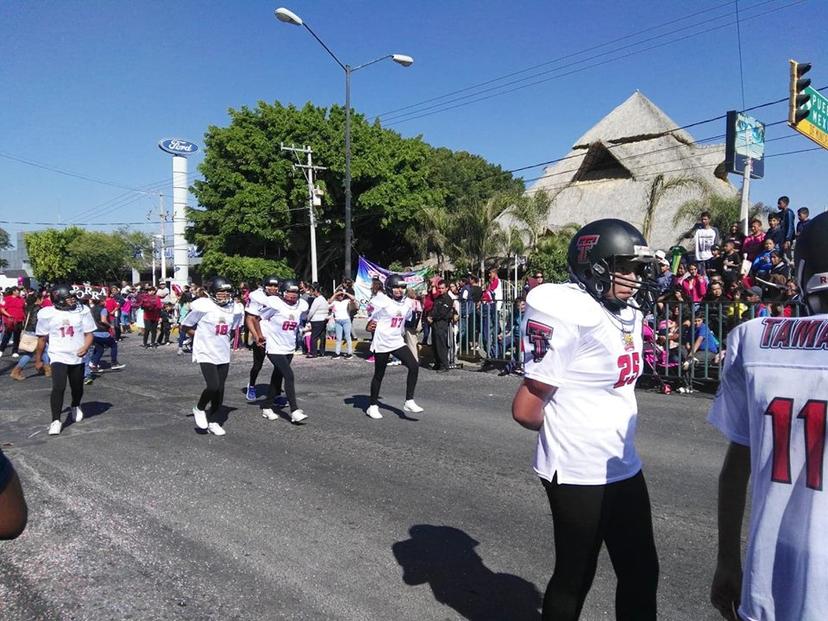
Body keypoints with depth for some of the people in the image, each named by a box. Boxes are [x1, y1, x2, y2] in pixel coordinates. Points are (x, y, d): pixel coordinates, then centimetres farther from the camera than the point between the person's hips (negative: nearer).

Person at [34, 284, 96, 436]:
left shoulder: (82, 311, -5)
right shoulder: (47, 314, -8)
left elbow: (88, 333, 1)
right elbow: (42, 338, 4)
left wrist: (85, 347, -20)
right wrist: (38, 359, 11)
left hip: (77, 357, 2)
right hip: (58, 356, -2)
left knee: (77, 388, 15)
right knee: (58, 387, -17)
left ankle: (75, 407, 46)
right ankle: (56, 420, -8)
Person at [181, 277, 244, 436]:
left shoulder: (235, 309, 2)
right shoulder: (203, 306, -14)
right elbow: (186, 326, -3)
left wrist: (222, 338, 8)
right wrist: (202, 337, -3)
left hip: (224, 355, 6)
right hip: (206, 354, -6)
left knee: (220, 391, 10)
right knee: (213, 387, -17)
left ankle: (212, 421, 27)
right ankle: (199, 409, 13)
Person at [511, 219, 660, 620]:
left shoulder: (628, 312, 5)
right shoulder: (568, 314, -22)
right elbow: (526, 410, -20)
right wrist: (565, 433, -1)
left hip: (624, 467, 8)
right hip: (577, 473, -8)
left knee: (641, 573, 20)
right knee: (574, 578, 12)